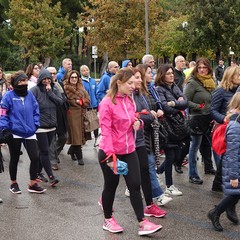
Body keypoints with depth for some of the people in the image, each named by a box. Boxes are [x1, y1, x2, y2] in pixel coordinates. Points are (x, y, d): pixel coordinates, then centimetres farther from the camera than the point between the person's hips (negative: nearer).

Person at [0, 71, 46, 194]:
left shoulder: (29, 94, 4)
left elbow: (35, 110, 12)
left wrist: (35, 124, 3)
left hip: (29, 133, 4)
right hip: (14, 133, -4)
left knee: (35, 158, -2)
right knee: (14, 159, 11)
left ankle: (33, 184, 13)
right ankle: (13, 184, 29)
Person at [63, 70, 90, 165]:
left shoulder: (81, 88, 17)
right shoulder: (66, 88, -1)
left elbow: (87, 99, 11)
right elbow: (67, 101, -11)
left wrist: (81, 102, -7)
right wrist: (77, 102, -9)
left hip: (81, 113, 6)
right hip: (72, 114, -6)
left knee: (80, 134, 8)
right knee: (76, 134, -8)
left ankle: (71, 151, 30)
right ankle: (79, 157, -5)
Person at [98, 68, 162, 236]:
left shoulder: (130, 100, 7)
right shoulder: (107, 103, -16)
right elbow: (106, 131, -19)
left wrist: (137, 122, -3)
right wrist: (110, 155, -24)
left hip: (129, 151, 6)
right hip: (110, 153, -6)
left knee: (135, 185, 3)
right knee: (111, 186, 8)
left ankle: (143, 223, 6)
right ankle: (108, 220, 27)